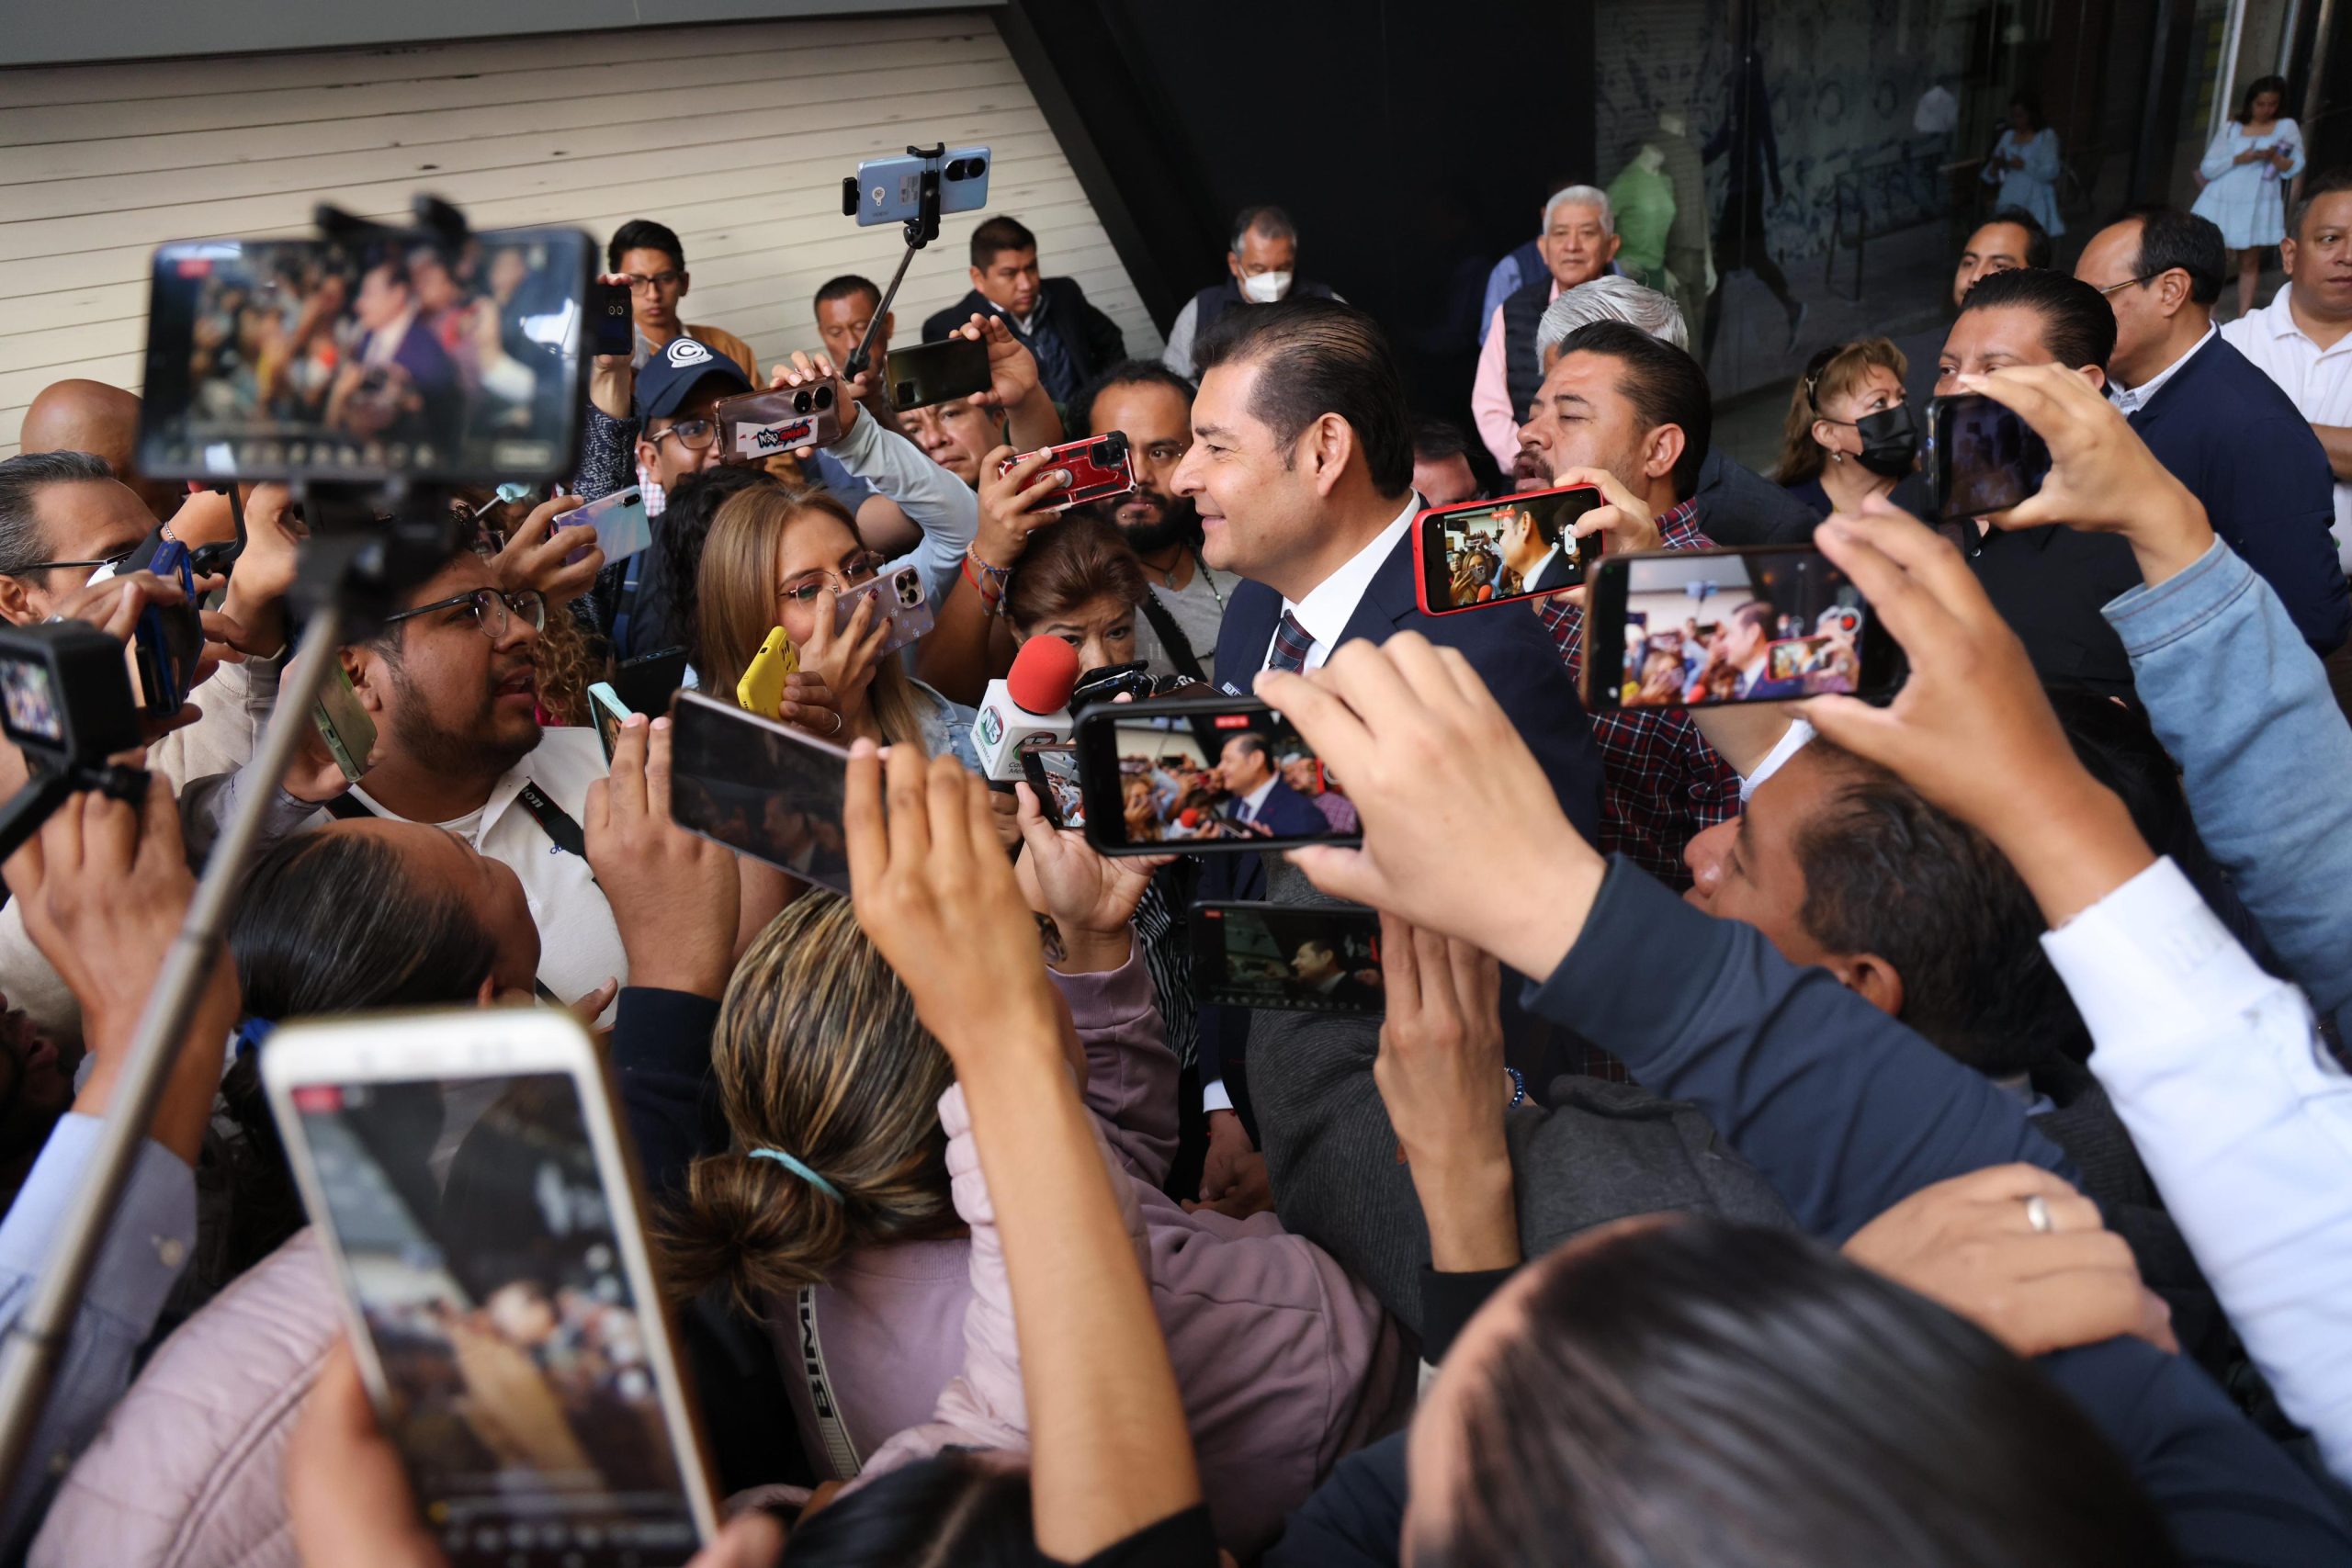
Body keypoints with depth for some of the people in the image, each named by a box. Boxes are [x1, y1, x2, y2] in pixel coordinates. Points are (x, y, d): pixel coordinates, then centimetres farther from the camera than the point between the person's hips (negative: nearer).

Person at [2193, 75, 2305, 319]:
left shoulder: (2287, 127, 3)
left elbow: (2294, 168, -5)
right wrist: (2239, 159, -15)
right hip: (2222, 202, 0)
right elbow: (2207, 168, -1)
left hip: (2257, 206, 0)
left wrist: (2273, 157, -23)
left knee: (2249, 263, 5)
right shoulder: (2231, 127, 4)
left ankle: (2244, 318, 9)